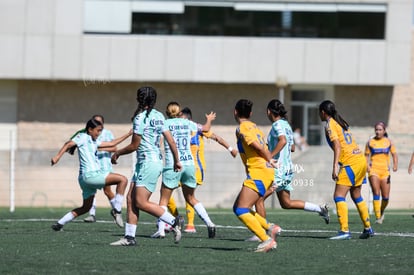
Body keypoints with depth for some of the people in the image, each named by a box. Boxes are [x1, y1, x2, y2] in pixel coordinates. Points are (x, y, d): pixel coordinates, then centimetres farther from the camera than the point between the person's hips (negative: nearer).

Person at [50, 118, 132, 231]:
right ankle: (117, 210, -10)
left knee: (86, 207, 17)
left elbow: (111, 144, 30)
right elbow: (68, 144, -14)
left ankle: (60, 223, 18)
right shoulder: (83, 137, -2)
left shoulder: (94, 141, 23)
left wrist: (128, 134, 32)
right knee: (122, 180, -15)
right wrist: (57, 156, -29)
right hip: (89, 174, -10)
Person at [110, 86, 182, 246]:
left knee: (141, 203, -10)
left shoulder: (140, 117, -12)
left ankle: (174, 222, -7)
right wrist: (176, 161, 22)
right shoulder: (159, 116, 11)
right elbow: (171, 140, 11)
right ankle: (129, 237, 5)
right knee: (131, 199, 7)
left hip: (148, 163, -9)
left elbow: (134, 146, -10)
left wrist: (117, 153, 6)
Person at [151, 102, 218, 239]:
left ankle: (161, 229, -8)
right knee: (191, 198, 18)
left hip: (172, 166, -4)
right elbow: (206, 128, 27)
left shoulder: (164, 124, 2)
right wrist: (209, 120, 48)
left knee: (164, 199, 4)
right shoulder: (187, 123, 12)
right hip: (189, 164, 4)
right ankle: (209, 223, 7)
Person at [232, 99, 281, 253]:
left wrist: (269, 160, -1)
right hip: (266, 171, 9)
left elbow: (259, 147, -15)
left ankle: (267, 240, -21)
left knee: (241, 211, -14)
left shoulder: (242, 128, -8)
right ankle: (270, 228, 6)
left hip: (258, 173, -9)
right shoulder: (254, 127, 21)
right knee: (238, 208, 13)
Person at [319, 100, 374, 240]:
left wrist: (335, 167, -22)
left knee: (339, 196, -10)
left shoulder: (330, 125, -6)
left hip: (351, 163, -9)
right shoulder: (341, 123, 19)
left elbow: (337, 146, -17)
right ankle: (368, 228, 23)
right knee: (356, 196, 20)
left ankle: (344, 231, -20)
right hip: (361, 160, 9)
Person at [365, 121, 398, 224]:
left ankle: (382, 212, 31)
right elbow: (366, 155, 10)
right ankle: (378, 218, -14)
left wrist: (395, 165, -8)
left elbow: (394, 154, 9)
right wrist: (367, 165, -7)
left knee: (386, 197, 2)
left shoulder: (388, 142, 8)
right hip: (374, 170, -2)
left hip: (385, 171, 2)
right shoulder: (370, 142, 5)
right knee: (376, 194, -15)